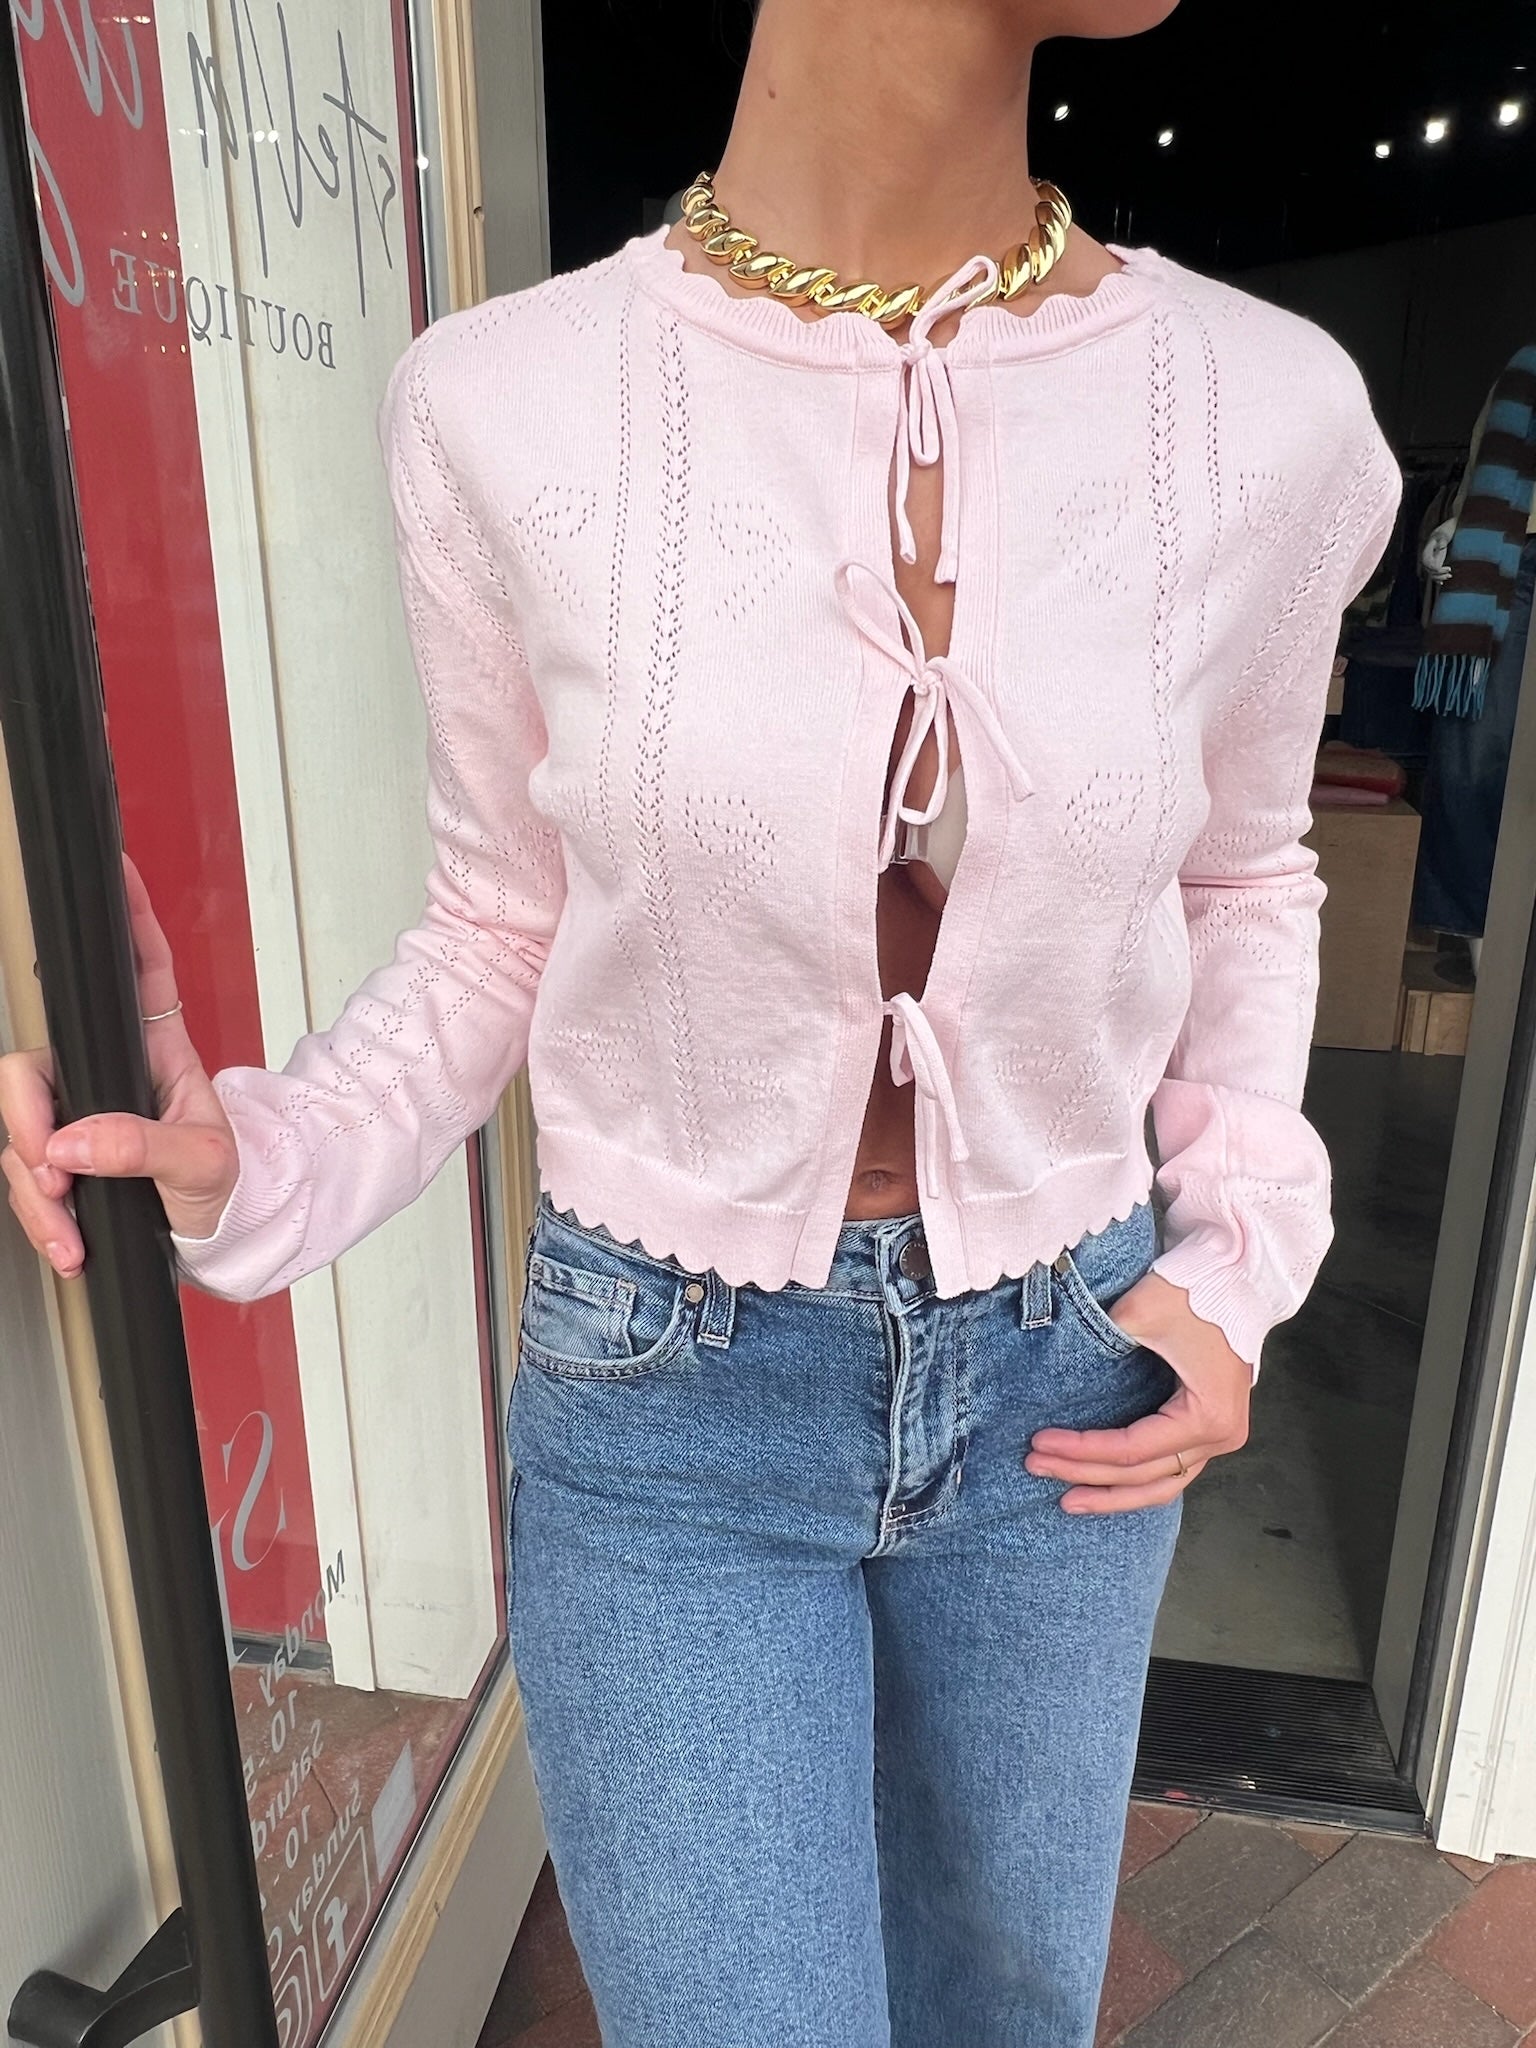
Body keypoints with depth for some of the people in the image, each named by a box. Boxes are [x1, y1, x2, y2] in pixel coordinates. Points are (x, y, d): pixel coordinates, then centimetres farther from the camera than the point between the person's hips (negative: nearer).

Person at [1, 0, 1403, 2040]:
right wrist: (258, 1163, -17)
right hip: (668, 1398, -2)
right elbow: (506, 925, -1)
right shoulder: (505, 410, -14)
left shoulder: (1268, 415, -10)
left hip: (1069, 1372, 3)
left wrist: (1238, 1257, -3)